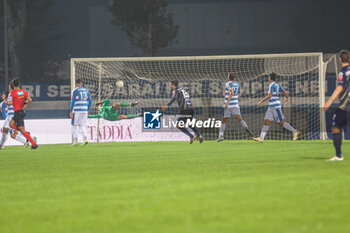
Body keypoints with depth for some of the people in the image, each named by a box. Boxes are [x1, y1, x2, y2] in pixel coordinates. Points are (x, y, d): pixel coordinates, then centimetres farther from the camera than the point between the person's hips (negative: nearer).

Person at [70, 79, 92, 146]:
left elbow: (73, 102, -8)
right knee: (82, 125, 11)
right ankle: (85, 139, -8)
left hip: (77, 110, -5)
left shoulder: (75, 91, -3)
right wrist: (87, 110, 21)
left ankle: (75, 141, 0)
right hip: (84, 110, 5)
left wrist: (71, 111, -5)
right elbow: (90, 101, 12)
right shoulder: (86, 90, 12)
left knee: (74, 125, 5)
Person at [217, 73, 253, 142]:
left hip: (227, 106, -4)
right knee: (239, 118, -8)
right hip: (235, 105, 4)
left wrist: (227, 102, -24)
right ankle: (246, 128, -35)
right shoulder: (237, 85, 13)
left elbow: (232, 92, -23)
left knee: (223, 120, 7)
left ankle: (221, 136, 5)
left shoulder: (228, 84, -7)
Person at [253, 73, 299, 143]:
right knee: (266, 122, 0)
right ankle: (261, 138, -7)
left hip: (276, 107, -9)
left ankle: (294, 131, 7)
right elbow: (285, 93, 19)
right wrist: (287, 98, 39)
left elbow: (269, 96, -23)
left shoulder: (272, 85, -14)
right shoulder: (277, 85, 12)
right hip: (271, 107, 9)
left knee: (281, 123, -4)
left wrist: (261, 101, -16)